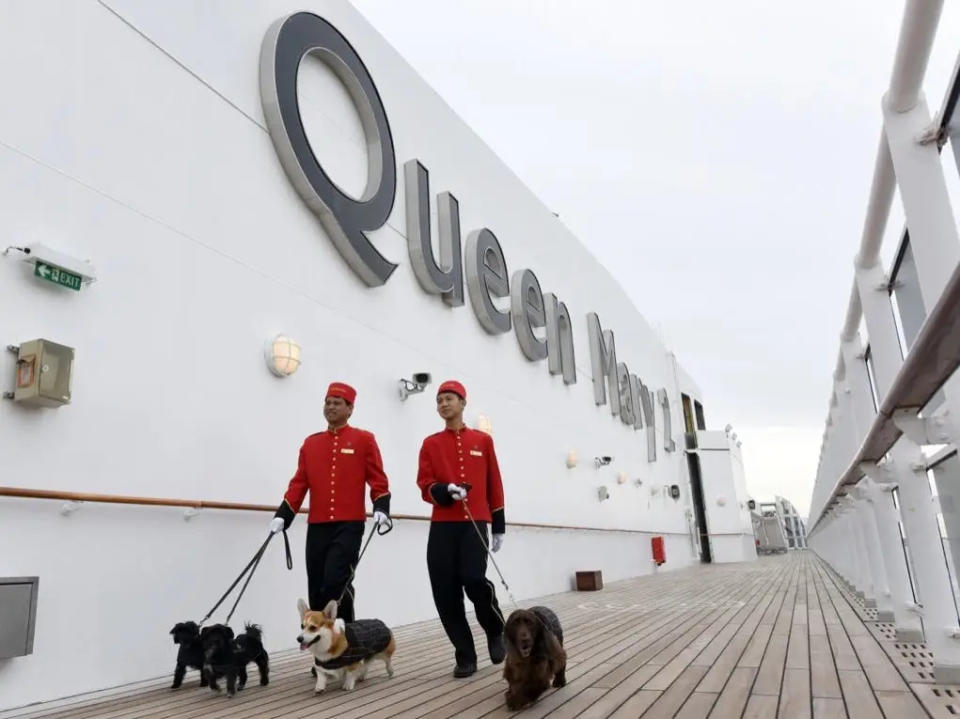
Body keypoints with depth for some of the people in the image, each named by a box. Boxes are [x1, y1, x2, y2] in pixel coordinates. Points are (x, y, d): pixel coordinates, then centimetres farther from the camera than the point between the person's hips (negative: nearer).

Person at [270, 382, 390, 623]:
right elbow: (299, 484, 11)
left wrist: (381, 508, -15)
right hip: (317, 527, 4)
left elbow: (378, 479, 0)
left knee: (335, 582, -15)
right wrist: (282, 516, 1)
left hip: (349, 525, -4)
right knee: (316, 589, 7)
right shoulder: (310, 443, 13)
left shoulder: (364, 439, 2)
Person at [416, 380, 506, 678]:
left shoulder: (483, 440, 9)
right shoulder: (430, 444, 10)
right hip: (442, 525, 2)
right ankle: (465, 656, 12)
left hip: (475, 522, -2)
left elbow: (494, 485, 10)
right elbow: (425, 486, 4)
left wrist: (499, 526, 8)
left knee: (474, 579, -19)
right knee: (445, 592, -3)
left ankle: (496, 631, 12)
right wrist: (446, 491, -17)